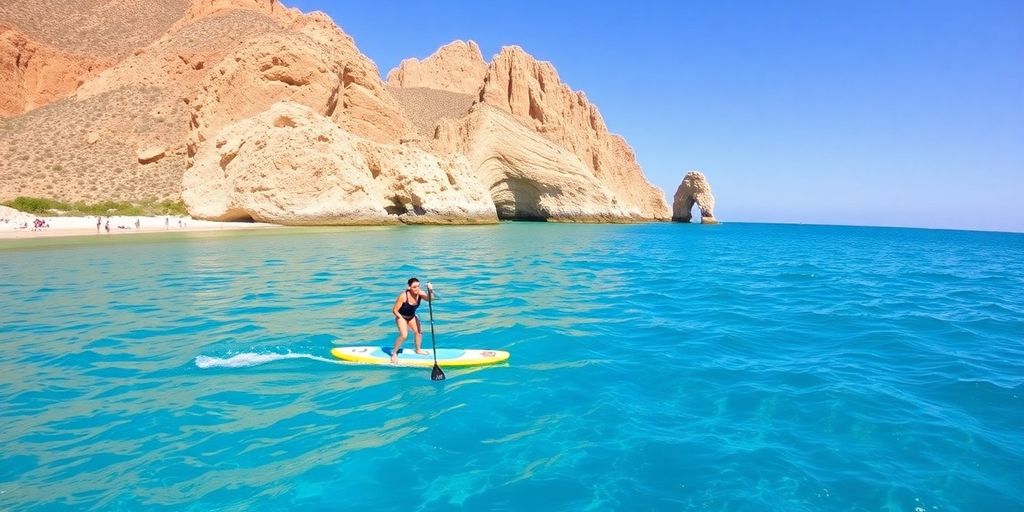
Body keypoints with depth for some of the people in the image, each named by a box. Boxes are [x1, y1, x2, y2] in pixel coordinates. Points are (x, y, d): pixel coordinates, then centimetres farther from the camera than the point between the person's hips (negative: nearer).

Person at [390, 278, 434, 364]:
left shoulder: (420, 293, -21)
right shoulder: (403, 296, -32)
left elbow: (430, 298, -39)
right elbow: (395, 310, -24)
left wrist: (430, 291, -56)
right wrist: (402, 319, -20)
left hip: (412, 316, 5)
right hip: (401, 317, -5)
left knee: (419, 331, 5)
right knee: (404, 335, -19)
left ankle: (418, 350, 28)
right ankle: (394, 353, -3)